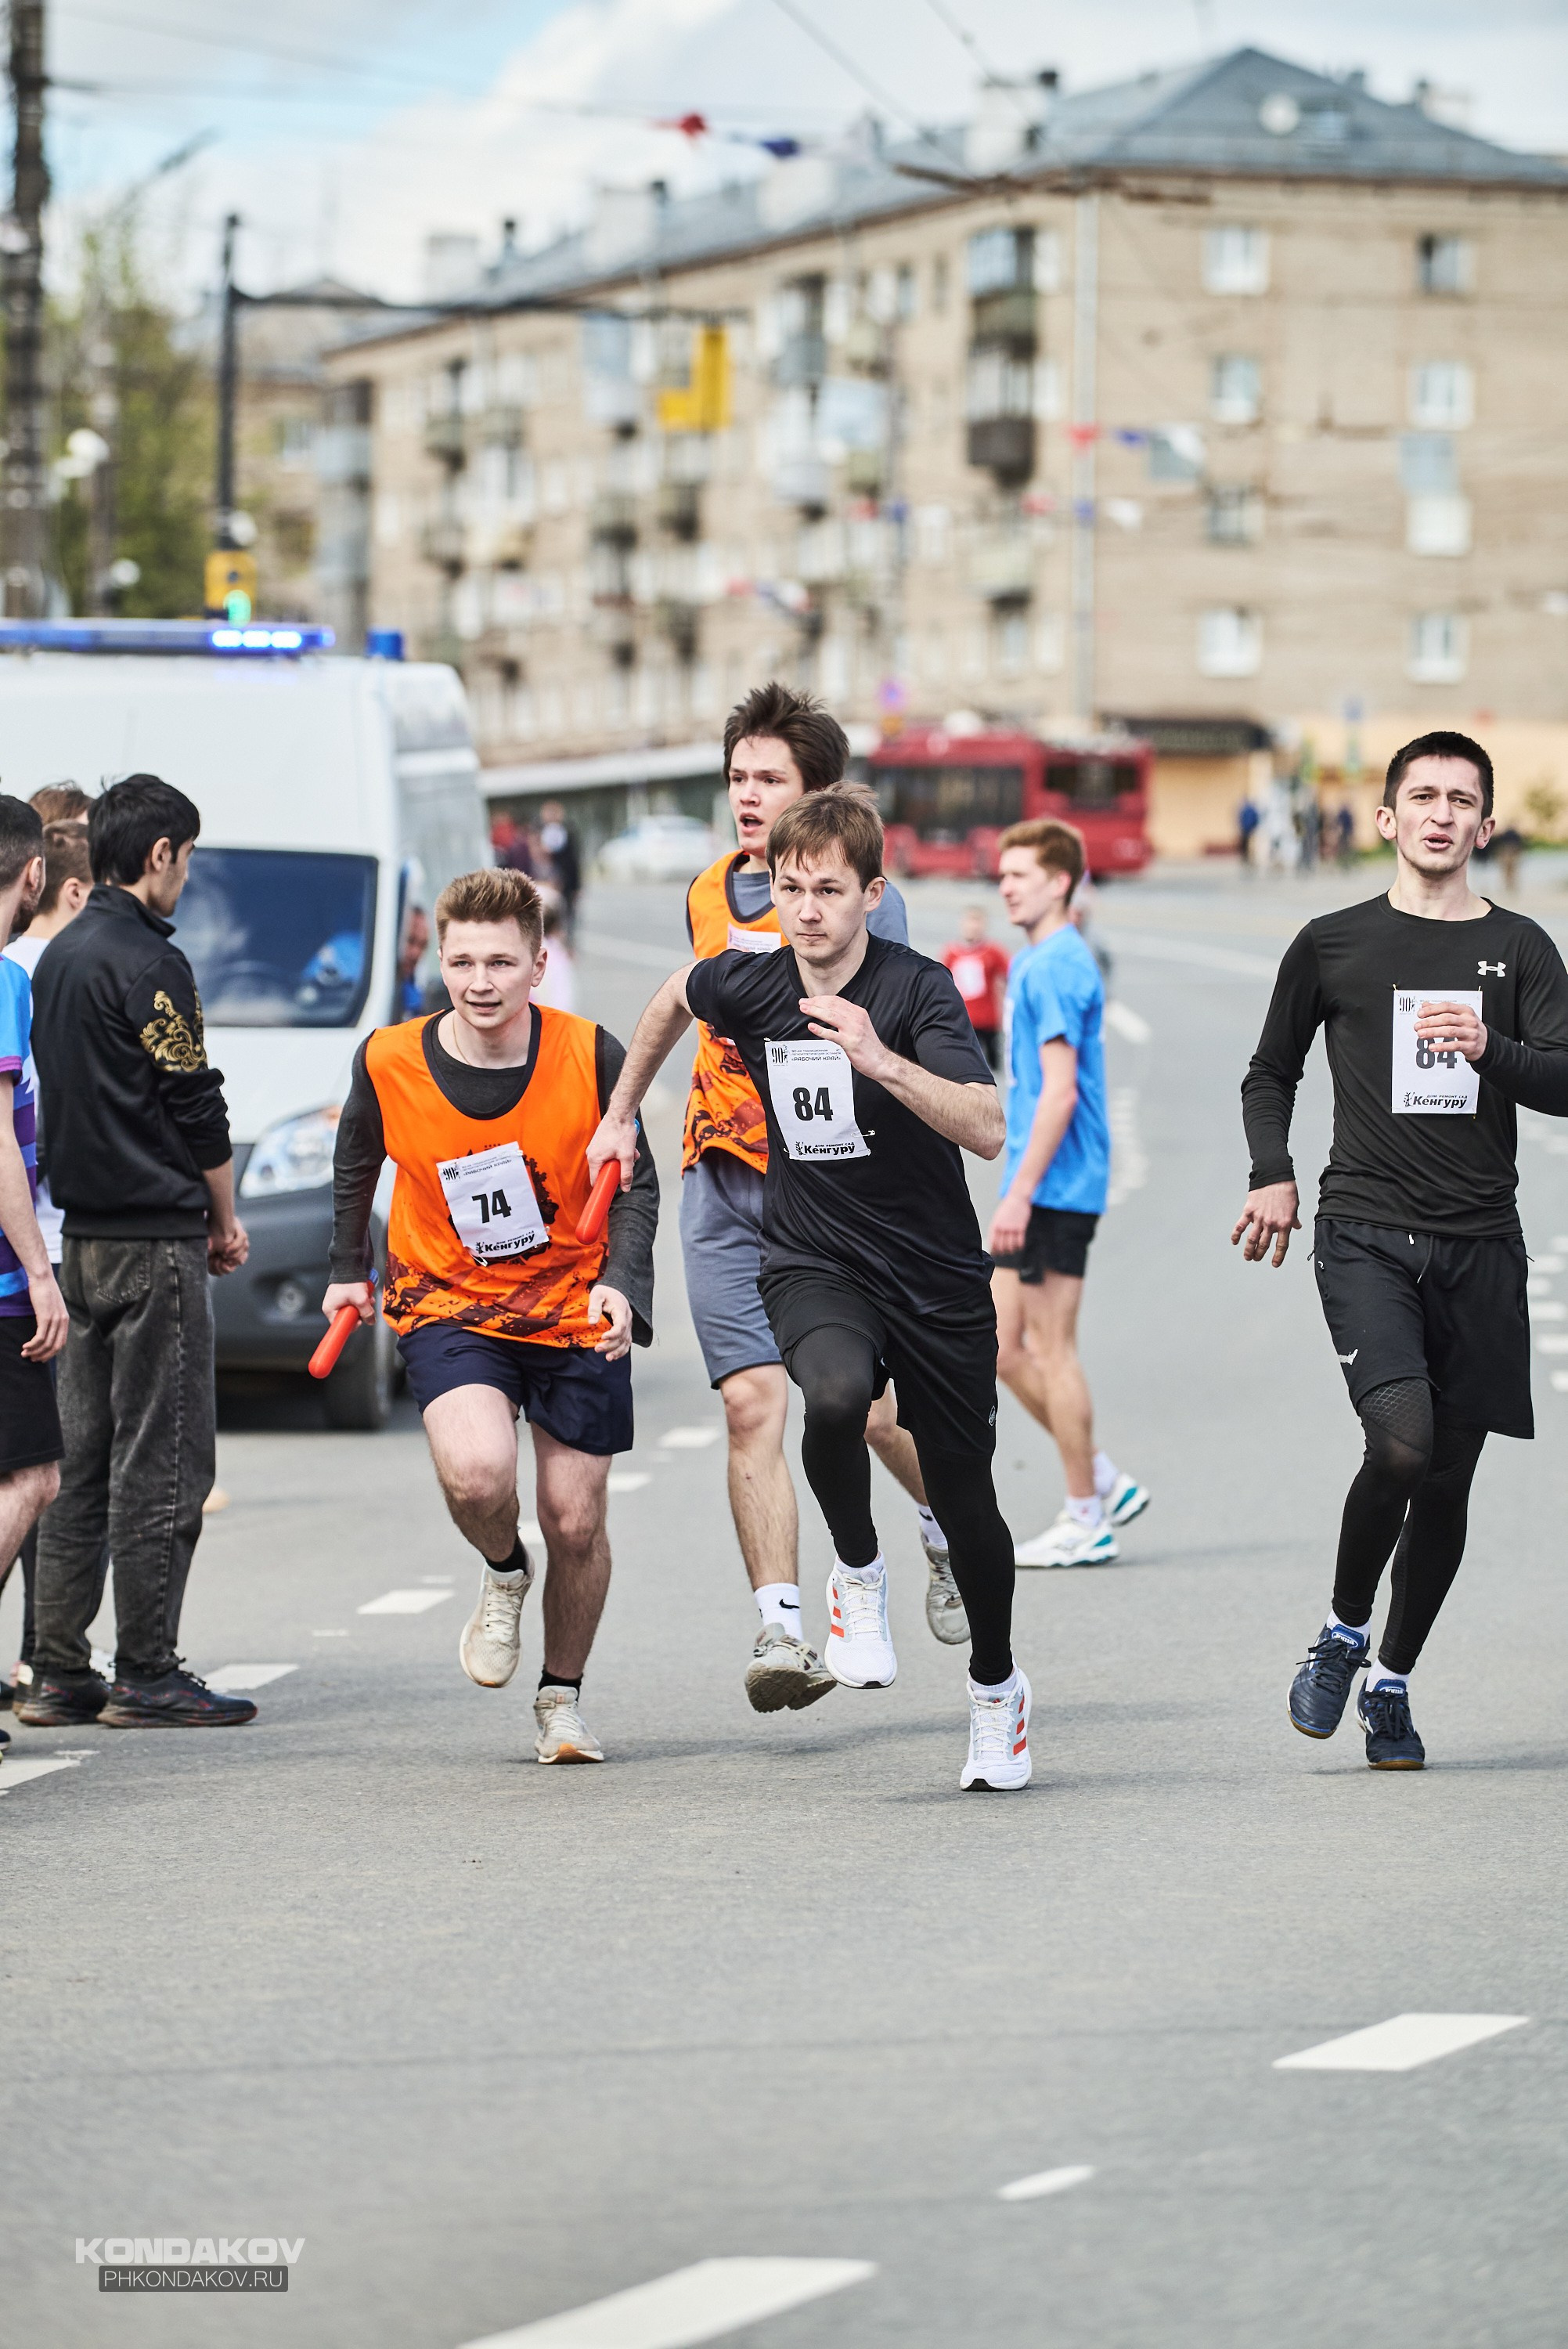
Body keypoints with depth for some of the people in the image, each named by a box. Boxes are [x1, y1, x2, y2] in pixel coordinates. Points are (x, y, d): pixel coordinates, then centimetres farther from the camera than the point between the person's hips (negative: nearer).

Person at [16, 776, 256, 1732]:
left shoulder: (60, 955, 12)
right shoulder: (149, 963, -14)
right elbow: (196, 1110, -12)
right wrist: (226, 1221, 3)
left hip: (83, 1236, 8)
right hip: (157, 1239, -8)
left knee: (84, 1461, 10)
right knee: (161, 1461, -4)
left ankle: (60, 1673, 10)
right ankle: (148, 1677, -3)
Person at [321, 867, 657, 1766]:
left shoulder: (591, 1055, -15)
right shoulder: (391, 1063, -12)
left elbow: (637, 1185, -4)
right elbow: (358, 1161, 10)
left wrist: (622, 1286, -20)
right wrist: (351, 1270, 19)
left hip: (575, 1313, 0)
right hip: (448, 1306, 0)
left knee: (576, 1520, 2)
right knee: (477, 1472, -27)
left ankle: (564, 1697, 28)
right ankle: (505, 1573, 10)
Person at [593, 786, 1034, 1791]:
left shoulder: (919, 989, -17)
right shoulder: (747, 984, -6)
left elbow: (987, 1130, -30)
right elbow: (674, 1000, 20)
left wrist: (882, 1062, -43)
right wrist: (622, 1115, 29)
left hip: (937, 1276, -1)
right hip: (813, 1263, 1)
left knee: (964, 1496, 7)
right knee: (837, 1395, -33)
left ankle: (997, 1689, 34)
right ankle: (858, 1574, -4)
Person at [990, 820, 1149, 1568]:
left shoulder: (1055, 967, -14)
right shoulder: (1037, 962, 17)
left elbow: (1060, 1092, -20)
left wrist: (1020, 1192, -22)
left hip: (1053, 1189, -10)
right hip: (1040, 1191, 10)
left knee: (1051, 1350, -3)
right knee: (1003, 1346, 10)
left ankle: (1085, 1522, 3)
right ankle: (1106, 1483, 15)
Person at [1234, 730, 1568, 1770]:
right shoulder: (1332, 945, 7)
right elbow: (1271, 1073, 19)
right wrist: (1273, 1175, 4)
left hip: (1480, 1245, 2)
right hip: (1365, 1232, -2)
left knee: (1448, 1478, 5)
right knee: (1402, 1440, -22)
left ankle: (1393, 1680, 22)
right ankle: (1342, 1634, 2)